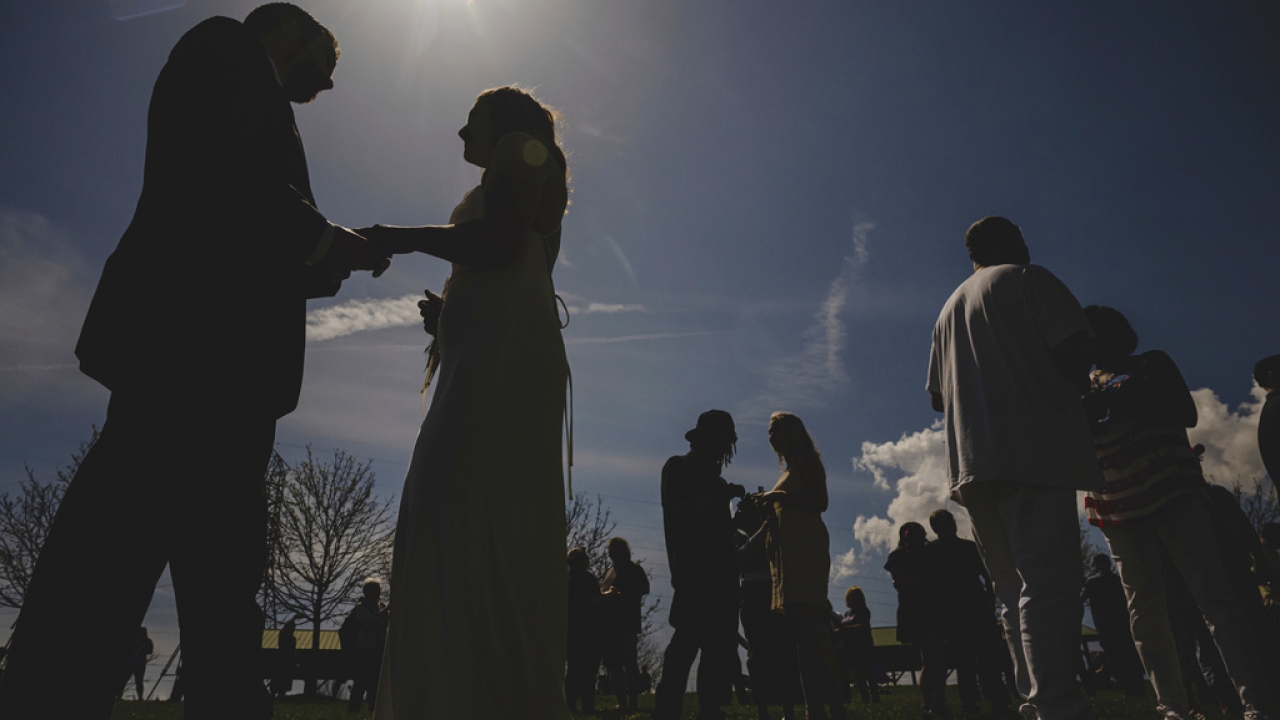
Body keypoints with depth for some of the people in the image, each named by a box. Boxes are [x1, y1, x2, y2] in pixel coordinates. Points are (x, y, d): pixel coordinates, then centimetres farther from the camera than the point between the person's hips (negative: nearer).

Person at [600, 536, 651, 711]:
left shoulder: (634, 570, 3)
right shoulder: (609, 572, 22)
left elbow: (643, 589, -10)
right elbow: (603, 592, 22)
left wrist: (618, 595, -16)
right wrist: (603, 596, -1)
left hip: (627, 624, -7)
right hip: (609, 624, 7)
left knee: (629, 662, -6)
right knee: (613, 663, 6)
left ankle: (633, 702, -3)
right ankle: (622, 702, 11)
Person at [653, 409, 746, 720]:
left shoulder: (710, 474, 23)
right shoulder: (678, 467, 3)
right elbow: (675, 513, -12)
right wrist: (721, 495, -14)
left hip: (718, 570, 8)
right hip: (694, 569, -8)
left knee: (719, 644, 3)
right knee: (688, 640, -12)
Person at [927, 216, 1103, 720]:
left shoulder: (950, 309, 24)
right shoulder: (1028, 279, 6)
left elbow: (938, 396, 23)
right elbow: (1073, 344, -7)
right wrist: (1073, 389, 12)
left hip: (972, 465, 7)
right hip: (1034, 450, -6)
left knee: (1016, 592, 8)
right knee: (1049, 580, -14)